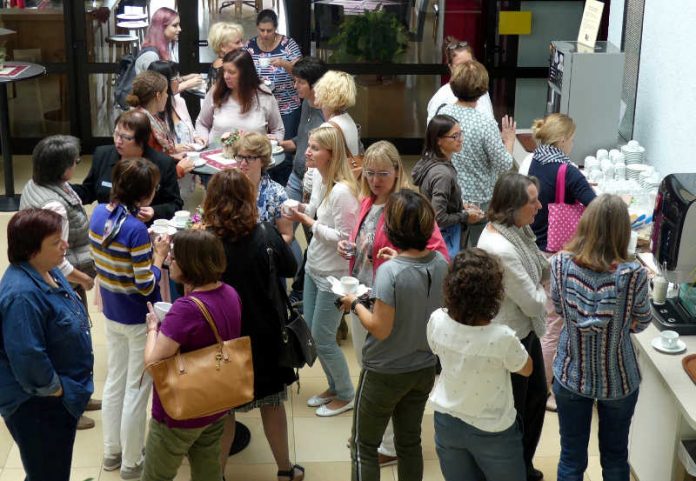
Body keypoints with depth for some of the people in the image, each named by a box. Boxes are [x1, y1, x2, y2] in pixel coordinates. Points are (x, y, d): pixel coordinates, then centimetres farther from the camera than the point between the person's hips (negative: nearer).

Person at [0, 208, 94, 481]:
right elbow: (27, 357, -32)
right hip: (38, 405, -9)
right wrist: (56, 390, -18)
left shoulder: (47, 271, 1)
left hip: (61, 394, 9)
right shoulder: (22, 294, -31)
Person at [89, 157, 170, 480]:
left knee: (114, 382, 21)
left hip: (111, 314, 7)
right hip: (139, 320, -7)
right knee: (136, 390, 8)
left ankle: (112, 452, 37)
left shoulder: (98, 213, -4)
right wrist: (159, 256, -9)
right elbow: (146, 286, -23)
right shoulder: (136, 229, -28)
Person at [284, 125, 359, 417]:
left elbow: (344, 238, -25)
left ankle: (345, 396, 25)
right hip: (314, 267, 9)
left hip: (333, 275, -9)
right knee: (311, 333, 19)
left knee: (322, 338, 3)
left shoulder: (342, 191, -27)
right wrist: (301, 210, -7)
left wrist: (309, 222, -22)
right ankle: (334, 387, 38)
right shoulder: (318, 177, -2)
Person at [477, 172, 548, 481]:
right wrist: (541, 290, -4)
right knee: (512, 411, 11)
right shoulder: (500, 249, -33)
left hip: (526, 331, 9)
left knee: (537, 396, 24)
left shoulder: (517, 230, -5)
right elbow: (533, 303, -24)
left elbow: (539, 270, 7)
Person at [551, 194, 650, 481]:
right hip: (618, 380, -1)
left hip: (570, 376, 1)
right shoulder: (633, 275, -23)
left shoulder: (560, 263, -17)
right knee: (615, 457, 21)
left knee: (571, 458, 17)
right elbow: (641, 324, -4)